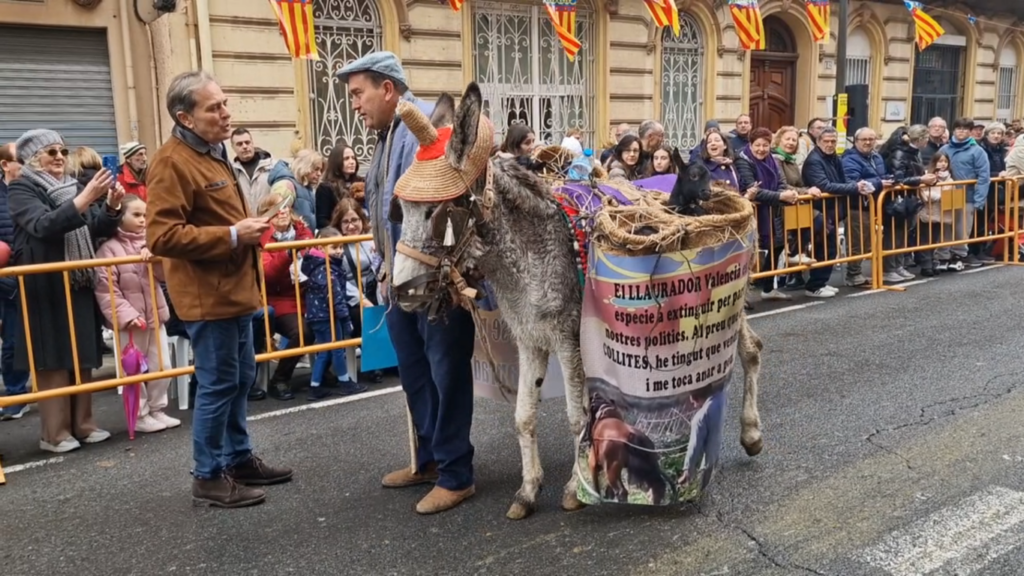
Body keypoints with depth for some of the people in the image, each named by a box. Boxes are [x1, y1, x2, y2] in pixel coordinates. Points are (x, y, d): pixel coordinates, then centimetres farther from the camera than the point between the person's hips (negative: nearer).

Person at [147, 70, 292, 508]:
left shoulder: (213, 153, 15)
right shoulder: (172, 162, -16)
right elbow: (162, 237, -24)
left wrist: (248, 229, 10)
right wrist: (232, 236, -23)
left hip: (234, 289, 10)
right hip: (207, 295, -10)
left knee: (240, 379, 16)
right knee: (218, 385, -2)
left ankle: (239, 459, 29)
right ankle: (209, 476, 11)